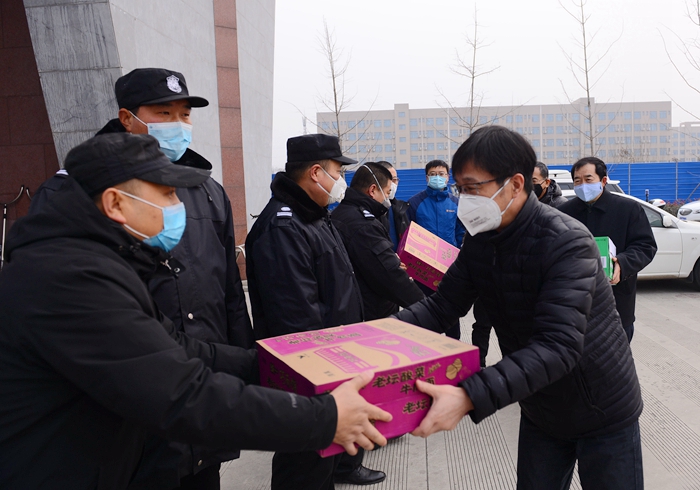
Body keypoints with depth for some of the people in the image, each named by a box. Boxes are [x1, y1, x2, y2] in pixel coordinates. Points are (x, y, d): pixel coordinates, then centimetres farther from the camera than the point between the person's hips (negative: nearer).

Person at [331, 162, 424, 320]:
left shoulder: (340, 214, 10)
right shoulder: (363, 226, -22)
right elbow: (390, 276, -24)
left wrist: (394, 263, 12)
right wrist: (424, 305, -14)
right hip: (374, 318, -10)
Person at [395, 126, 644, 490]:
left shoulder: (566, 242, -29)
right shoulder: (479, 240, -7)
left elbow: (558, 346, -38)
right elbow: (442, 306, -6)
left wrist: (470, 396, -48)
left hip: (603, 414, -5)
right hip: (539, 412, 6)